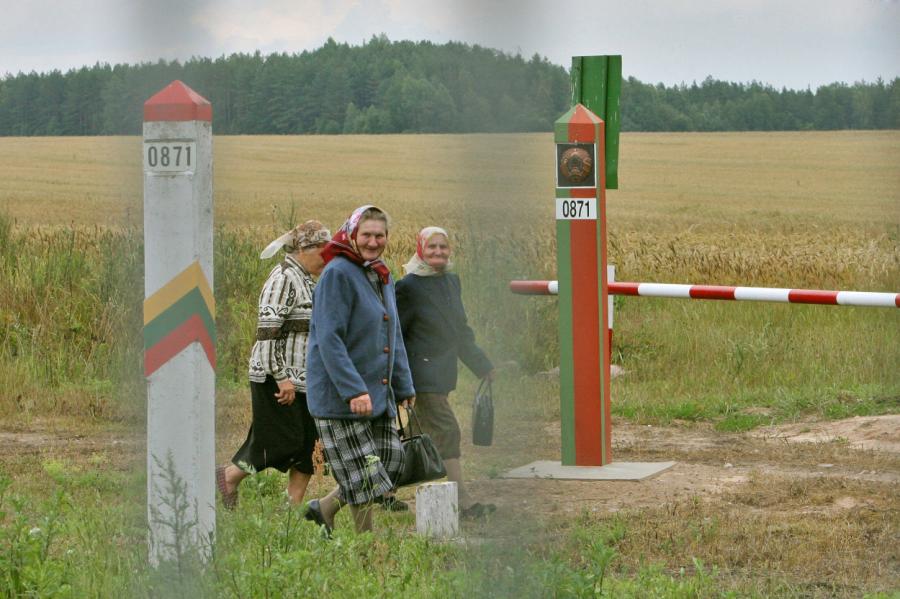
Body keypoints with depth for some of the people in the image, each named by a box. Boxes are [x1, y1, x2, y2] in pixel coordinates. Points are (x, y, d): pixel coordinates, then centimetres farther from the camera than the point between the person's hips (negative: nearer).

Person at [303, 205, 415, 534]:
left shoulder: (383, 277, 14)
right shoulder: (337, 274, -13)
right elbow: (329, 339, -19)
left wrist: (404, 386, 17)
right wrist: (354, 390, -25)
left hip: (379, 395, 8)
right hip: (340, 396, -8)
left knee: (391, 463, 8)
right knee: (363, 476, -4)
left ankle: (324, 508, 23)